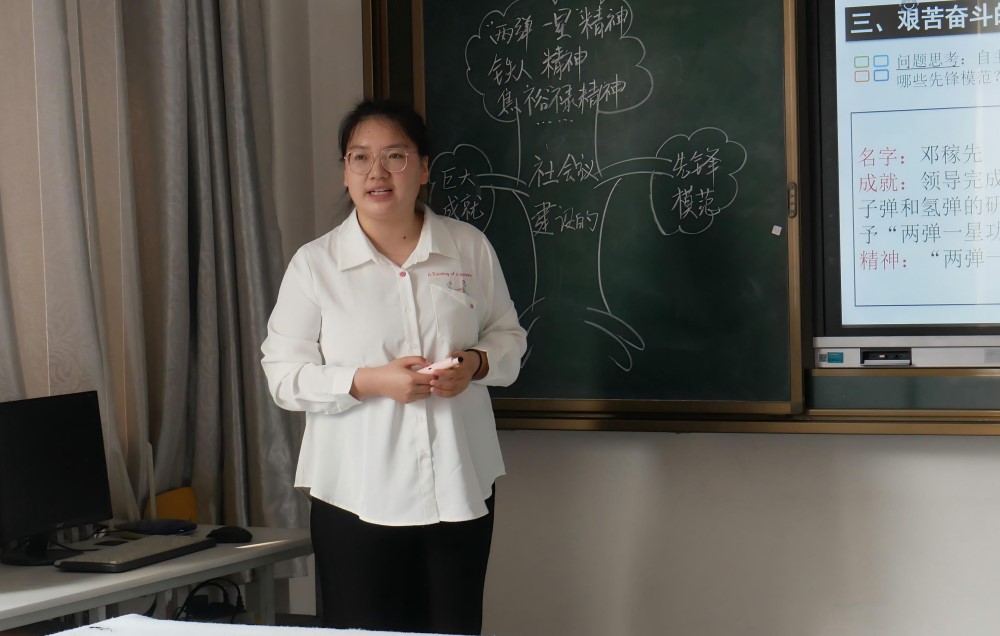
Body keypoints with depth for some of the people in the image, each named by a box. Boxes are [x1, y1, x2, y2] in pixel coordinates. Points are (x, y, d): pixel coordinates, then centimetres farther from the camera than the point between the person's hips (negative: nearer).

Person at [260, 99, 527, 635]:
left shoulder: (470, 248, 4)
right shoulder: (313, 264, -1)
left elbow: (508, 335, 14)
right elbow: (284, 374, -2)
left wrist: (477, 364, -9)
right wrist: (368, 381, -16)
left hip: (459, 486, 2)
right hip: (358, 495, -2)